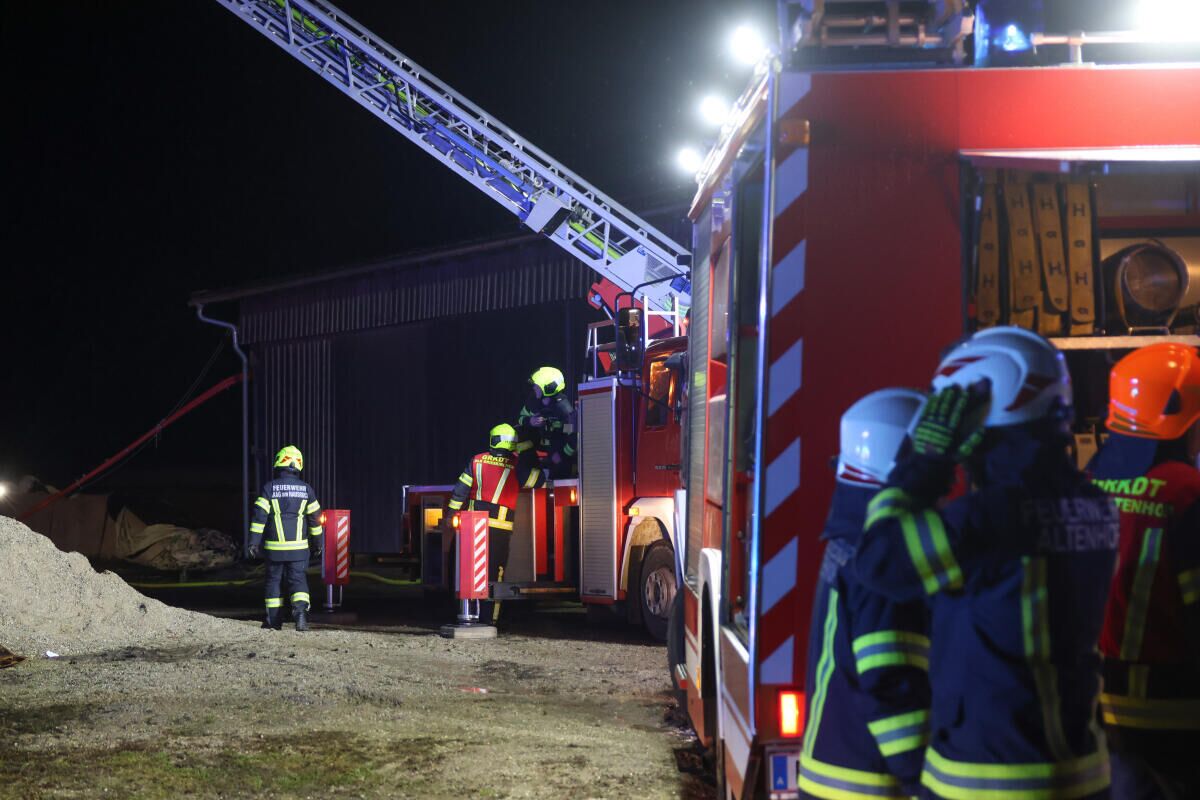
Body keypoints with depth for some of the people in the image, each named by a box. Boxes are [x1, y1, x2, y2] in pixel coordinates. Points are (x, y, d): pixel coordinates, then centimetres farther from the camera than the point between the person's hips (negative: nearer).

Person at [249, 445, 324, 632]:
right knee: (298, 580, 3)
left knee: (273, 580, 11)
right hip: (298, 546, 1)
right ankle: (300, 610, -20)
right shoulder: (306, 489, 3)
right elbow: (315, 518, 9)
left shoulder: (269, 488, -5)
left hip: (274, 546, -1)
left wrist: (254, 542, -4)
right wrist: (317, 544, 18)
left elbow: (259, 516, -9)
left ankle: (274, 619, 17)